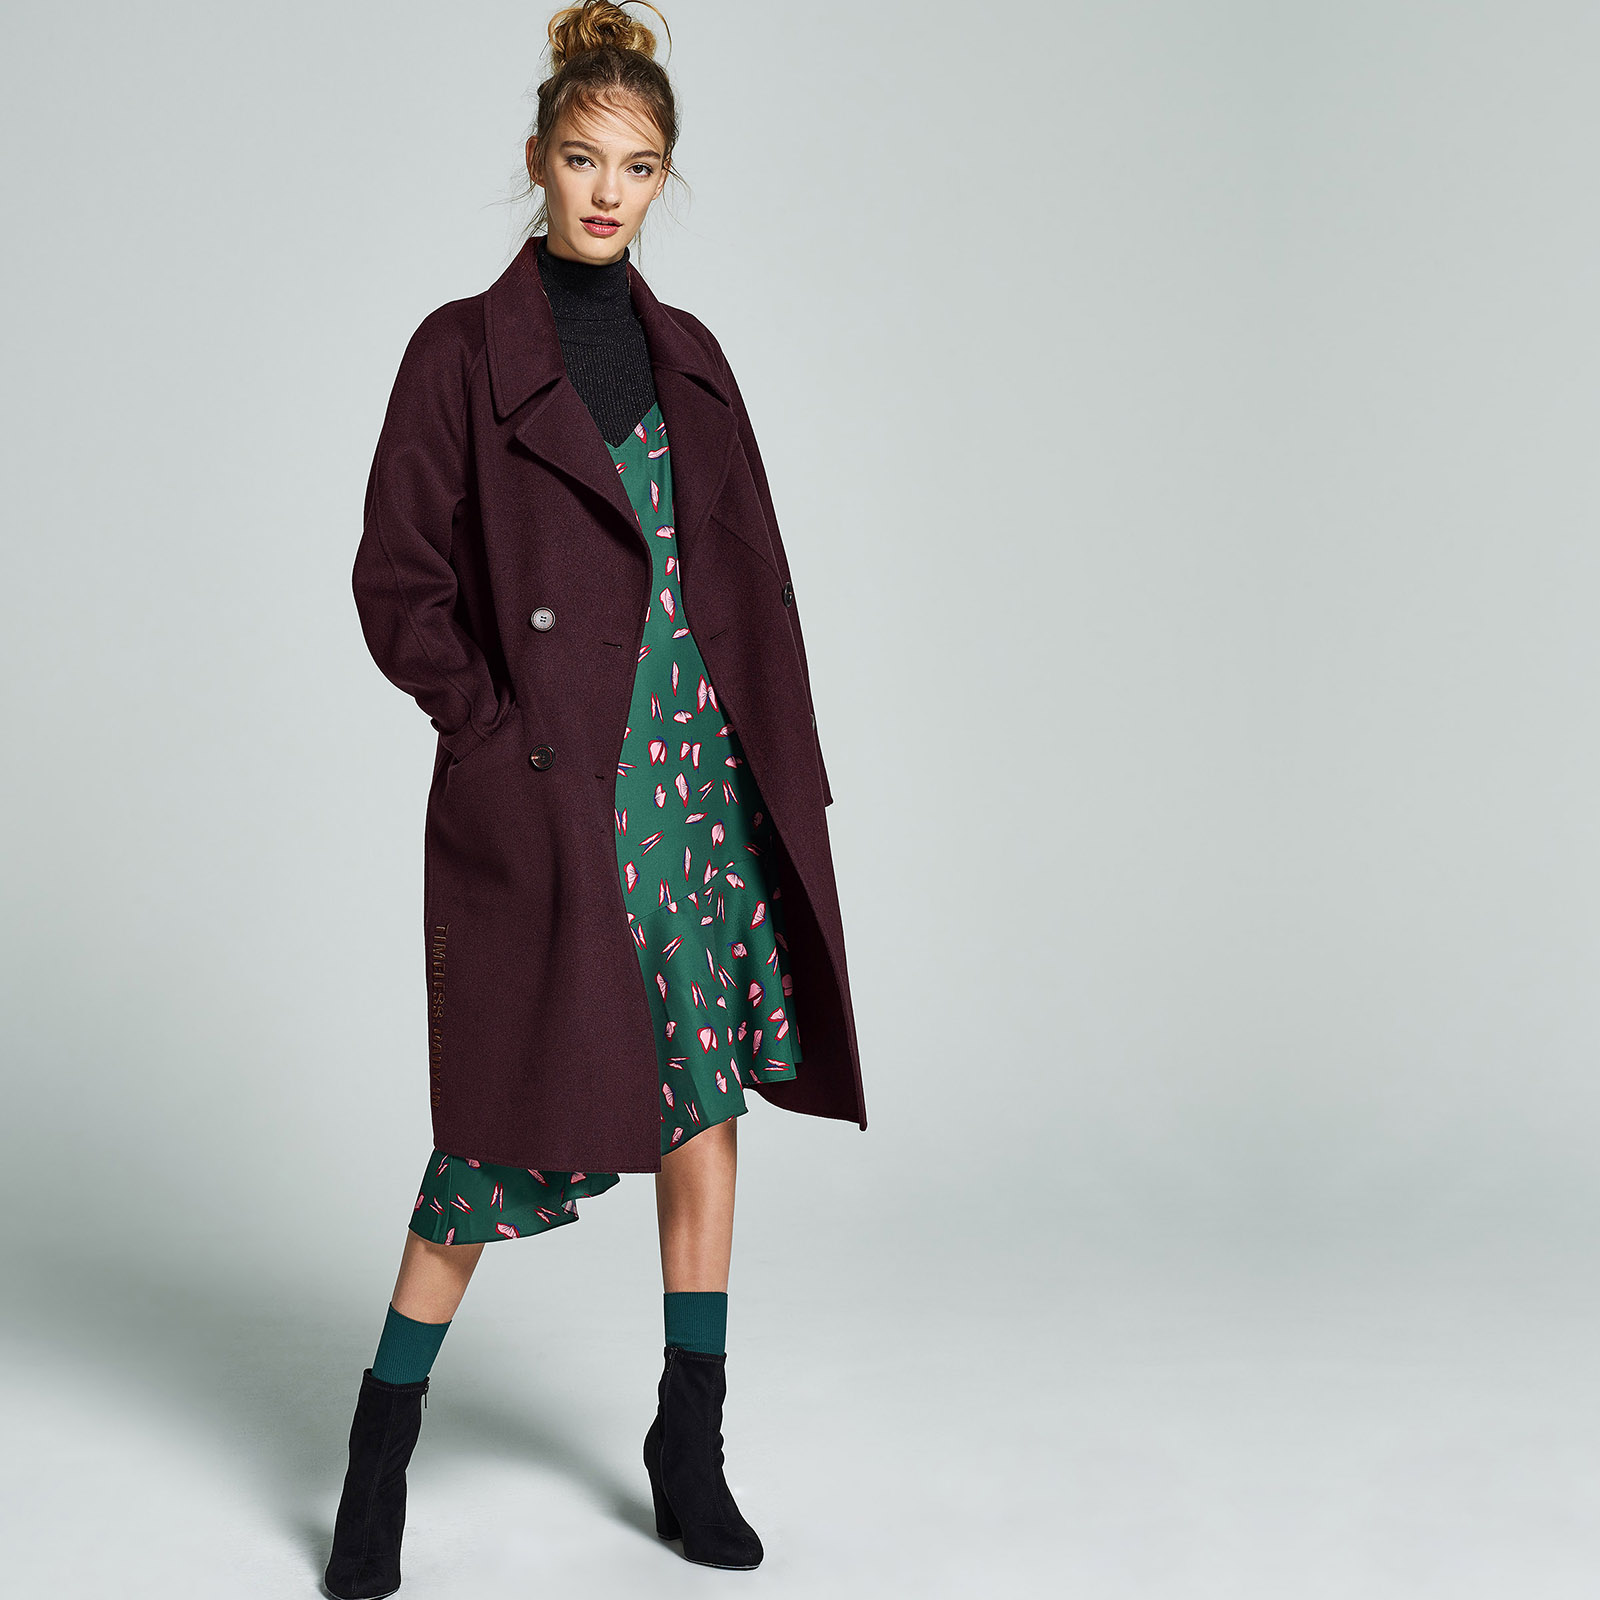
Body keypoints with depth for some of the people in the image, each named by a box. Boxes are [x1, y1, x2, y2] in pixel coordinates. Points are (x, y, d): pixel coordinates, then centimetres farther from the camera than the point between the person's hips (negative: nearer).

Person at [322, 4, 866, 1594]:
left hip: (703, 768, 5)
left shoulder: (686, 355, 12)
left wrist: (783, 771, 6)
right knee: (527, 1110, -2)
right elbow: (396, 581, -4)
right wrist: (503, 729, -12)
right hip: (551, 792, -5)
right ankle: (380, 1450, 16)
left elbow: (749, 574, 13)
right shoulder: (465, 351, -2)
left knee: (706, 1086, 7)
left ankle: (691, 1443, 20)